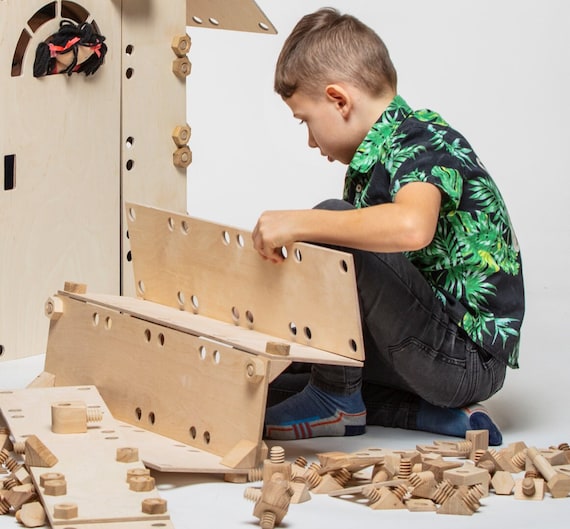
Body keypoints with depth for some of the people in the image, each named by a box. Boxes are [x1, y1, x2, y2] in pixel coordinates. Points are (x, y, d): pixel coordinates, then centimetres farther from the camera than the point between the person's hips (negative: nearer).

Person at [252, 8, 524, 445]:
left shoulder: (421, 143, -17)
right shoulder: (378, 153, 12)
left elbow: (412, 227, -40)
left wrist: (298, 223, -32)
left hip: (468, 360, -10)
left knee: (331, 219, -20)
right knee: (273, 380, 15)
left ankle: (335, 397, -7)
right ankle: (440, 415, 4)